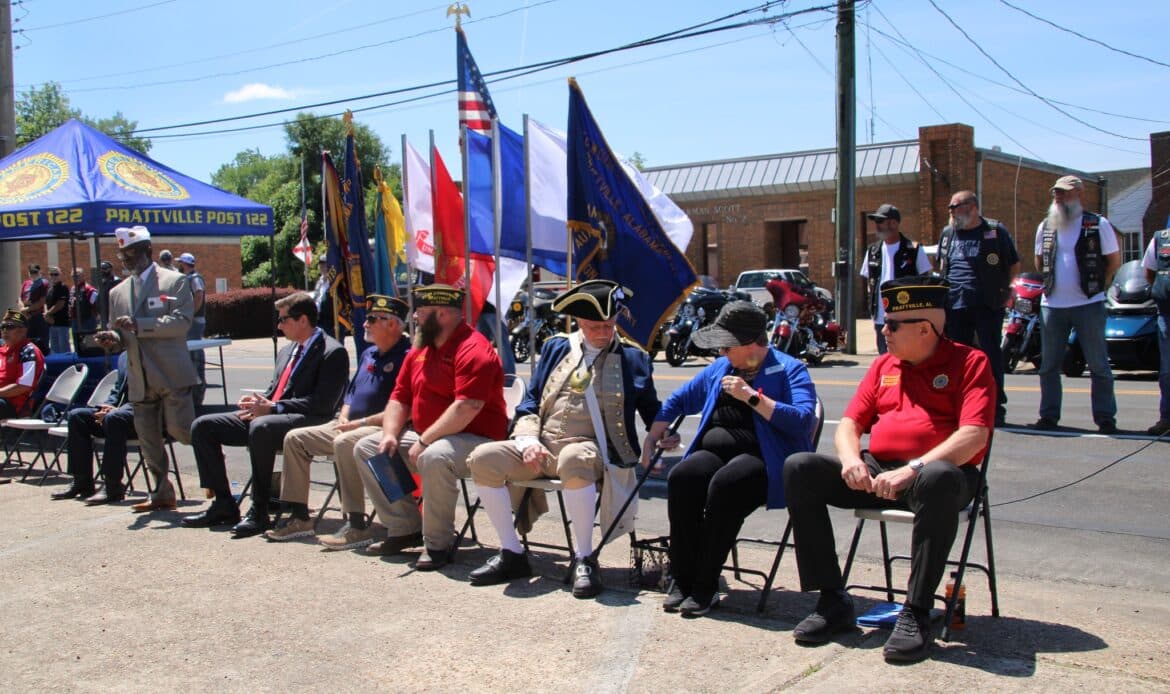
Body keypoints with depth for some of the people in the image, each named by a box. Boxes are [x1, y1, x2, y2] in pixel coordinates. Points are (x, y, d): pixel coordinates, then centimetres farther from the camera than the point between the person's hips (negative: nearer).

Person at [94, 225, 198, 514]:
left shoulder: (175, 282, 0)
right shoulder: (118, 293, 18)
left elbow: (181, 322, -12)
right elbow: (120, 337, 22)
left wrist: (139, 325, -21)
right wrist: (112, 339, -3)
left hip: (171, 375, -6)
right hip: (140, 379, 6)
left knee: (180, 429, -13)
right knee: (147, 438, 7)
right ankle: (162, 493, 18)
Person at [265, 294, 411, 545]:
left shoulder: (406, 357, -12)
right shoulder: (368, 354, 19)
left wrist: (361, 423, -19)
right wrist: (343, 418, 4)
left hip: (382, 430, -10)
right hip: (350, 426, 10)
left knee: (344, 443, -37)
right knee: (295, 438, 5)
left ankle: (357, 526, -31)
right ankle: (300, 518, 8)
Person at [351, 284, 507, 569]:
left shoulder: (473, 350, -18)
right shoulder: (420, 349, 12)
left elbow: (465, 409, -28)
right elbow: (399, 398, 14)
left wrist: (424, 441, -24)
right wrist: (390, 435, -3)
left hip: (475, 440, -10)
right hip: (425, 439, 10)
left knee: (434, 457, -39)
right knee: (365, 448, 6)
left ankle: (438, 543, -20)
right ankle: (405, 528, 7)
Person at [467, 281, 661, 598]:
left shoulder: (633, 357, 10)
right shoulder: (556, 348, 16)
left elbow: (652, 413, 11)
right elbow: (530, 402, 15)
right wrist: (527, 440, -3)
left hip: (591, 449, -4)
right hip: (542, 447, 4)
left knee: (572, 460, -40)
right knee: (484, 458, -20)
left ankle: (584, 559, -23)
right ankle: (512, 553, -6)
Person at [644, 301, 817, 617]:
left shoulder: (790, 370, 2)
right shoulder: (720, 368, 22)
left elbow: (803, 420, -15)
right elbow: (678, 400, 32)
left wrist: (752, 396, -17)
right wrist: (652, 440, 27)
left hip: (762, 458, -5)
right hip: (714, 453, 5)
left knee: (725, 484, -37)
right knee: (681, 477, -28)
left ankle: (706, 586, -24)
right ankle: (682, 580, -20)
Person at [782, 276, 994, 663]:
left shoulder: (969, 362, 1)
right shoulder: (884, 365, 19)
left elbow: (974, 435, -14)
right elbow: (850, 423, 15)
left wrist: (914, 469, -26)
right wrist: (851, 460, -9)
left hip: (934, 470, -5)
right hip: (877, 473, 6)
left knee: (940, 479, -41)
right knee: (799, 468, -16)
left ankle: (916, 613, -29)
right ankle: (833, 601, -14)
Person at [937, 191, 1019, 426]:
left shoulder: (996, 231, 0)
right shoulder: (947, 233, 14)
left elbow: (1014, 264, 7)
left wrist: (1005, 288, -1)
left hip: (987, 306, -4)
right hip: (955, 306, 4)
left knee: (991, 355, -2)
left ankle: (995, 407, 5)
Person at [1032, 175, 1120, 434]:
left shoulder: (1098, 224, -2)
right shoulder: (1045, 227, 10)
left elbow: (1114, 260, 4)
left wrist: (1098, 285, 1)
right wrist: (1051, 284, 11)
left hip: (1088, 304, -4)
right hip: (1052, 304, 4)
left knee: (1098, 364, 0)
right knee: (1049, 365, 7)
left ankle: (1105, 417, 7)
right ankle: (1049, 415, 15)